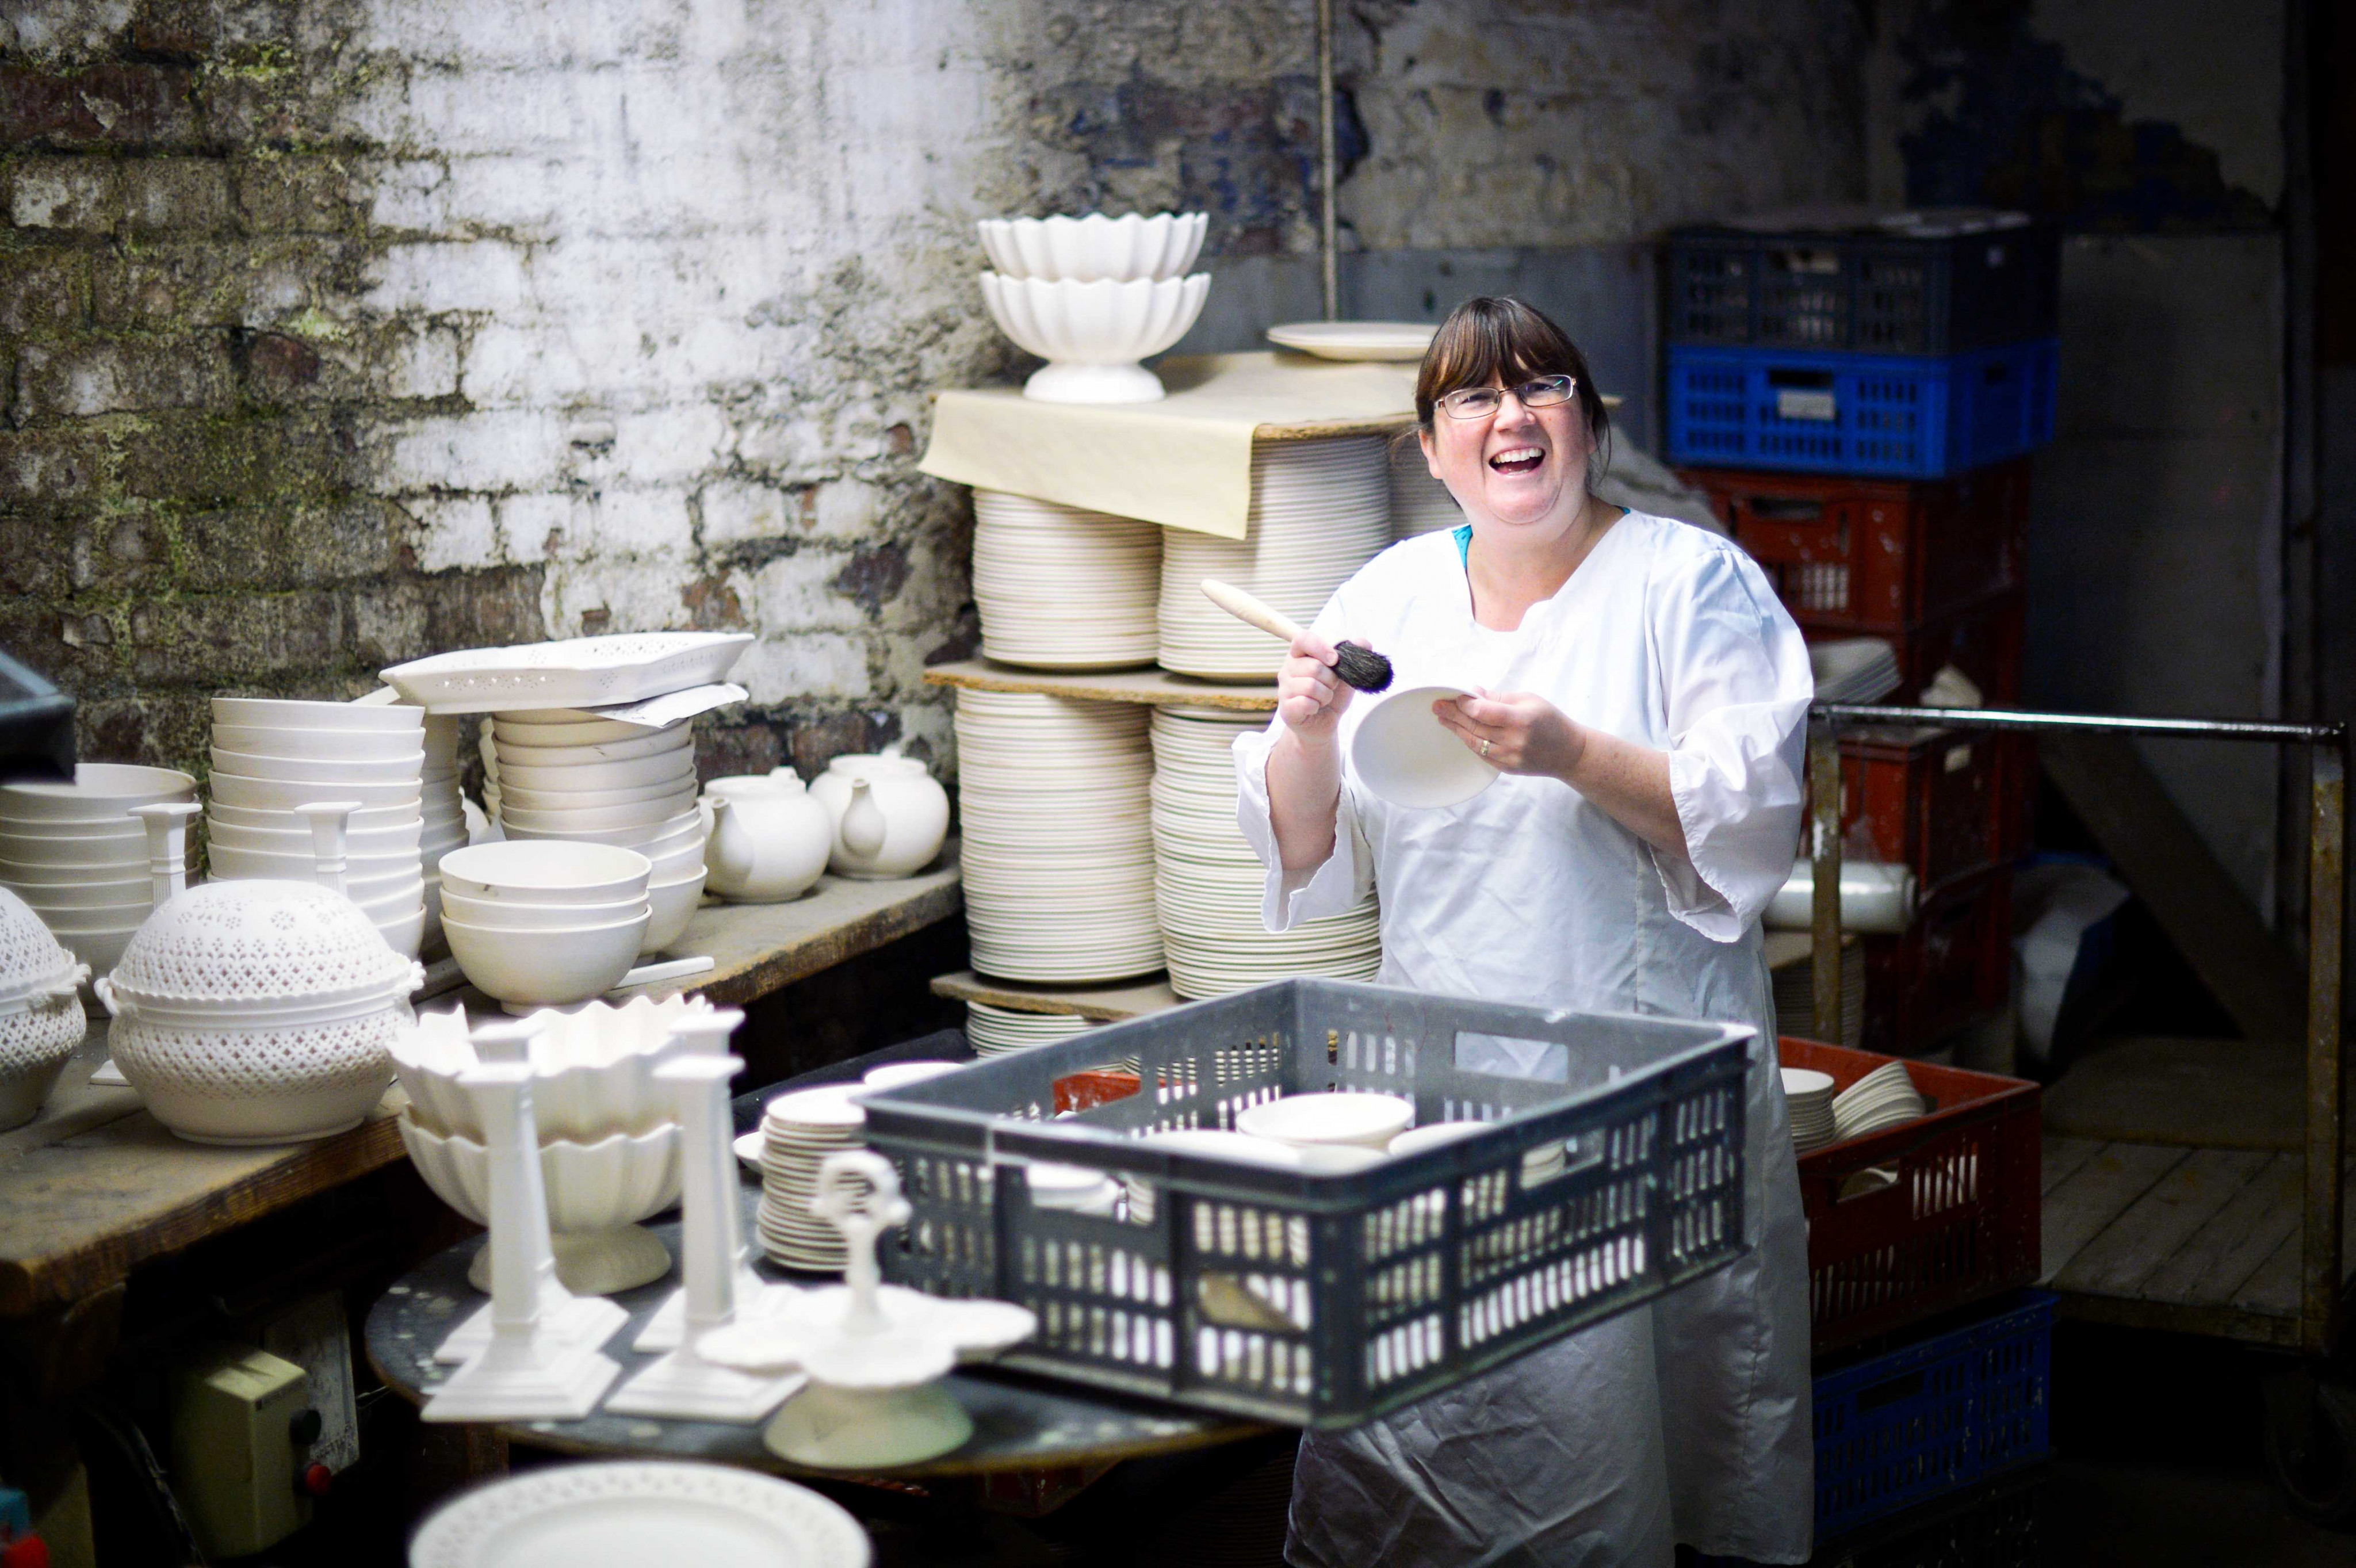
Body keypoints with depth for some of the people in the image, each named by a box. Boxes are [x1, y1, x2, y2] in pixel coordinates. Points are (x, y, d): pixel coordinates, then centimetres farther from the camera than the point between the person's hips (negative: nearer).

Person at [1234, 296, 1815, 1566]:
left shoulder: (1693, 584, 1)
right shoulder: (1387, 597, 12)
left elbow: (1750, 822, -9)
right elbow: (1307, 856, 12)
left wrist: (1575, 757, -22)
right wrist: (1307, 732, -8)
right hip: (1432, 1072, 3)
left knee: (1609, 1399, -5)